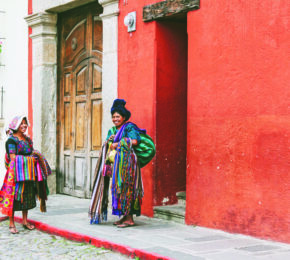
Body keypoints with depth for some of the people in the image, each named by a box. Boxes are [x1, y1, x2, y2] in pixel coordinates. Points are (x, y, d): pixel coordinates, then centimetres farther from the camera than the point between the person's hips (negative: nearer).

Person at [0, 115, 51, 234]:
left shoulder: (28, 139, 16)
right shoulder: (11, 140, -6)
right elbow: (13, 158, -12)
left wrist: (34, 156, 0)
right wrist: (29, 158, -11)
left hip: (29, 172, 7)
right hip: (17, 172, -7)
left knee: (27, 196, 10)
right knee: (13, 197, -5)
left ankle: (25, 221, 19)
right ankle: (11, 224, 1)